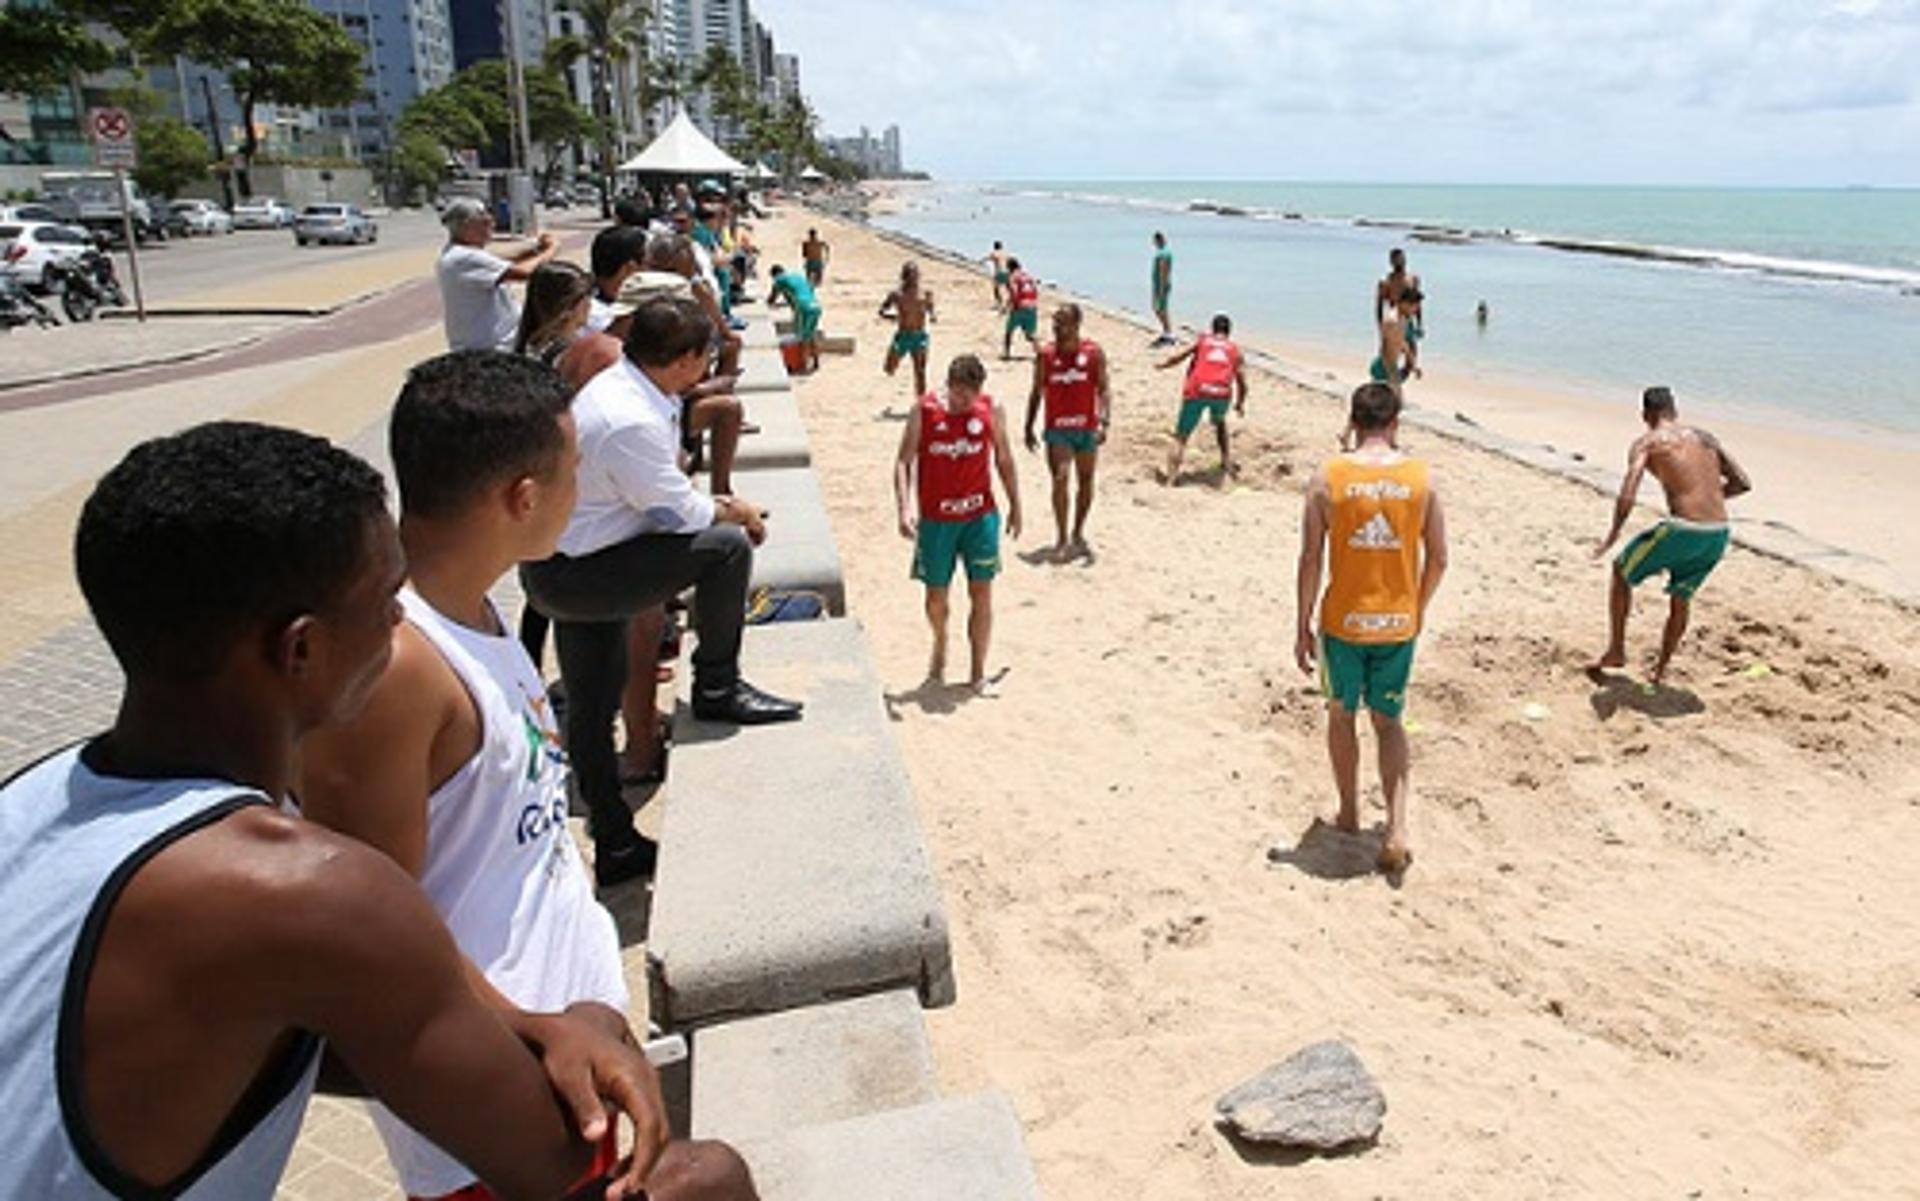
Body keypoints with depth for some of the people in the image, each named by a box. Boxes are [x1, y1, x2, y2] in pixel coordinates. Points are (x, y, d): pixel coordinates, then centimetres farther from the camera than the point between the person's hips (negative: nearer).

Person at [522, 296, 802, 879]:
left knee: (592, 708, 18)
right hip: (572, 574, -11)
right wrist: (735, 511, -1)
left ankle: (614, 840, 32)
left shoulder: (618, 383, 4)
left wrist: (717, 505, 4)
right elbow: (680, 513, -19)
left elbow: (659, 487, 14)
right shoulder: (632, 421, -27)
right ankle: (717, 689, -2)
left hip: (562, 566, 11)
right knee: (727, 545, -18)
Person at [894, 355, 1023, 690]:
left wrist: (1015, 506, 12)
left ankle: (978, 672, 12)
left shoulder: (991, 410, -3)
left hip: (980, 515, 1)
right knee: (936, 595, 9)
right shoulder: (924, 411, -8)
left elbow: (1004, 459, 9)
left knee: (981, 593, 0)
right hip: (935, 518, -1)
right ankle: (940, 645, 41)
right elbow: (904, 462, -7)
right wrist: (905, 509, -19)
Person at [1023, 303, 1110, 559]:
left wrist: (1105, 421, -20)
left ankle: (1078, 534, 30)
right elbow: (1037, 392, 6)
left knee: (1086, 481, 12)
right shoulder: (1045, 354, -1)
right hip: (1057, 430, -1)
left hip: (1087, 428, 1)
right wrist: (1029, 428, 4)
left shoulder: (1094, 353, -4)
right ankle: (1061, 538, -8)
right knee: (1060, 480, -14)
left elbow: (1103, 389, -6)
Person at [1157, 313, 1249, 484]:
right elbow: (1242, 382, 18)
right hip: (1222, 392, 2)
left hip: (1197, 390, -2)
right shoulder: (1235, 350, 24)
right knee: (1220, 424, 33)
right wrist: (1240, 404, 32)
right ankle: (1226, 470, 26)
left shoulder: (1202, 341, 23)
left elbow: (1178, 358, 17)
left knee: (1180, 437, 4)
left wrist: (1163, 366, 36)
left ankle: (1171, 480, -12)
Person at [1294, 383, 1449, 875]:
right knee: (1389, 722, 16)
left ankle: (1349, 814, 33)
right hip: (1397, 622, 2)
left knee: (1341, 714, 20)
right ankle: (1397, 829, 4)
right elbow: (1438, 559, 0)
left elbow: (1311, 559, -9)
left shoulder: (1328, 477, -10)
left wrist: (1303, 627, 0)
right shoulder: (1421, 477, -4)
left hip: (1344, 619, -1)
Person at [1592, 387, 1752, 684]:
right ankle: (1661, 668, 36)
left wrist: (1613, 534, -5)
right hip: (1718, 534, 5)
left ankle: (1616, 650, 26)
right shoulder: (1705, 437, 18)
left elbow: (1627, 496, -14)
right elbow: (1742, 483, 18)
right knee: (1681, 597, 27)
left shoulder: (1647, 442, 1)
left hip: (1682, 529, -5)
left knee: (1622, 572, 21)